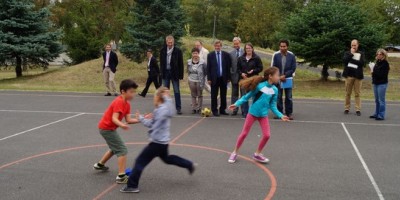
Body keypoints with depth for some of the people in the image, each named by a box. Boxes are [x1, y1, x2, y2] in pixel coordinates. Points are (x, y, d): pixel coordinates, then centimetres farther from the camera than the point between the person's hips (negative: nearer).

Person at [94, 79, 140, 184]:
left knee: (115, 148, 28)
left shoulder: (127, 104, 6)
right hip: (107, 128, -10)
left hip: (106, 127, 10)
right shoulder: (119, 102, -22)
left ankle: (100, 165, 45)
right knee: (122, 150, -12)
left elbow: (128, 120, -1)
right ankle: (121, 176, -14)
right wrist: (122, 125, -51)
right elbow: (114, 118, -32)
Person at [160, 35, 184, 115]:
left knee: (177, 91, 0)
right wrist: (162, 72, 3)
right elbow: (161, 62, 9)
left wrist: (181, 75, -7)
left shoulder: (178, 51, -5)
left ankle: (178, 108, 5)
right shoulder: (163, 50, 4)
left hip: (174, 73, -3)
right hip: (165, 72, 3)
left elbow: (181, 63, -5)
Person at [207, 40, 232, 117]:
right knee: (214, 96, 3)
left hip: (224, 78, 1)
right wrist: (209, 78, -6)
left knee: (223, 95, 8)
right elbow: (208, 68, 0)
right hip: (214, 78, -1)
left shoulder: (226, 55, 3)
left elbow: (228, 67, 4)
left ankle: (222, 110, 19)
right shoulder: (210, 55, 1)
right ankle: (214, 110, 12)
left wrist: (228, 77, 0)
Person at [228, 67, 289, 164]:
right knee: (244, 134, 4)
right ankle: (235, 153, 22)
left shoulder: (275, 90, -2)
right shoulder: (260, 85, -17)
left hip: (263, 115, 4)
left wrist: (280, 115, -4)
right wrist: (237, 104, -15)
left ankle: (257, 154, 21)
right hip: (253, 113, -4)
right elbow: (247, 96, -9)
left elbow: (273, 106, 4)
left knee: (266, 135, 0)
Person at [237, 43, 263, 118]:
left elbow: (260, 68, 0)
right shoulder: (240, 58, 10)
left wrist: (253, 71, -15)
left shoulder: (256, 58, 0)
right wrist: (241, 73, -5)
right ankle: (245, 113, 10)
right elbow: (238, 68, 13)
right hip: (243, 79, 3)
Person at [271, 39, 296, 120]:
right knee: (278, 97, 7)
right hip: (278, 79, 0)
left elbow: (293, 68, -3)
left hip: (288, 79, 0)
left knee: (289, 97, 4)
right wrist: (279, 77, -10)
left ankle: (289, 113, 12)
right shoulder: (276, 55, -5)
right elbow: (273, 67, -2)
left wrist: (285, 75, -14)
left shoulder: (292, 55, -4)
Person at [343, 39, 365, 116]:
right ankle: (347, 108, 12)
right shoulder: (347, 53, 10)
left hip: (358, 75, -1)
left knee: (357, 94, -1)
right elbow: (344, 60, -9)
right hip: (349, 75, 1)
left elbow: (362, 63, -9)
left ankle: (358, 109, 1)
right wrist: (351, 53, -9)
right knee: (348, 93, 5)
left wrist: (352, 60, -10)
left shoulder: (361, 54, 7)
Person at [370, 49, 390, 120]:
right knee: (377, 100, 14)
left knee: (381, 100, -5)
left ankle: (381, 115, -1)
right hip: (376, 83, 8)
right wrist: (373, 72, 1)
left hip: (382, 84, -8)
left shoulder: (385, 64, -11)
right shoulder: (377, 62, 12)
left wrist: (374, 72, -12)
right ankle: (376, 114, 22)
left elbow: (382, 74, -18)